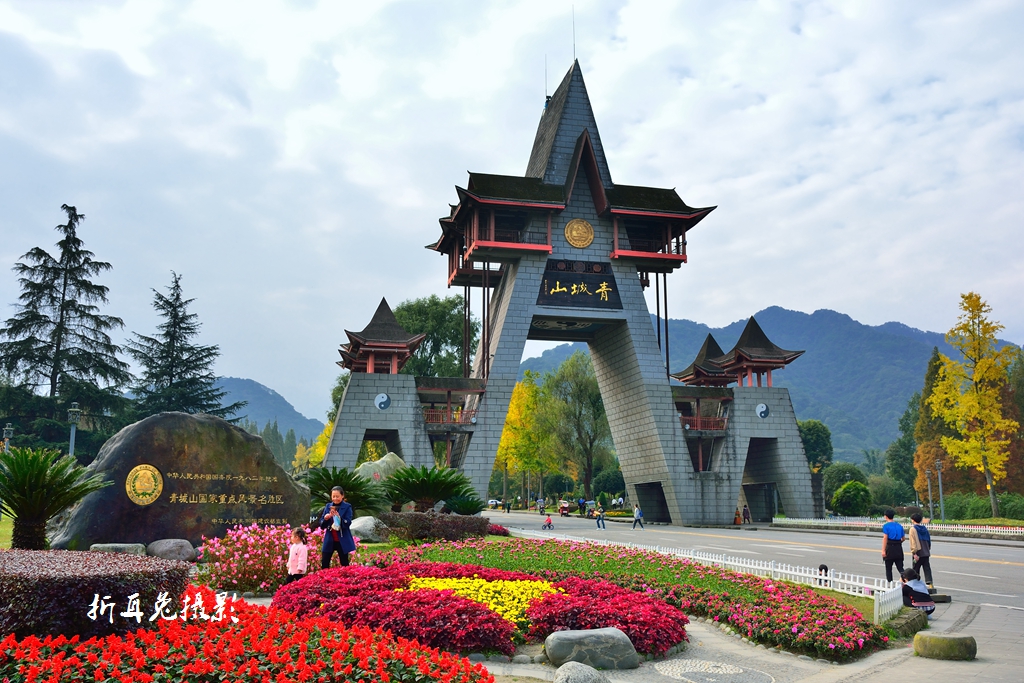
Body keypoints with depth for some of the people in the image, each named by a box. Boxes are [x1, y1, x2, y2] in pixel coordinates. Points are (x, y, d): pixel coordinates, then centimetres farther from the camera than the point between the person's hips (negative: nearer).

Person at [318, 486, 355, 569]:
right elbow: (322, 525, 7)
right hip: (329, 540, 3)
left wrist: (338, 517, -29)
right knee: (324, 565, 0)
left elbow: (347, 523, -14)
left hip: (342, 541, -3)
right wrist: (325, 518, -15)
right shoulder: (328, 506, 7)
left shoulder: (347, 507, -4)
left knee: (344, 565, 5)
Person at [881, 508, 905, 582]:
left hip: (890, 548, -4)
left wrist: (883, 550, -18)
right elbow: (903, 538, 13)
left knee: (888, 568, 8)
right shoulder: (899, 525, 10)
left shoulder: (886, 526, -6)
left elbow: (885, 538, -15)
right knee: (900, 567, 4)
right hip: (899, 548, 4)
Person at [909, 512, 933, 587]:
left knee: (916, 570, 5)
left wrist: (914, 553, -17)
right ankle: (930, 583, -6)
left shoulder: (913, 529, -9)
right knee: (927, 569, 4)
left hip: (918, 553, -5)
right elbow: (929, 540, 15)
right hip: (926, 553, 5)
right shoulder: (924, 528, 9)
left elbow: (913, 542, -16)